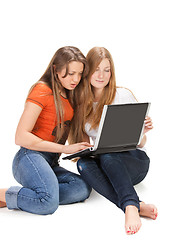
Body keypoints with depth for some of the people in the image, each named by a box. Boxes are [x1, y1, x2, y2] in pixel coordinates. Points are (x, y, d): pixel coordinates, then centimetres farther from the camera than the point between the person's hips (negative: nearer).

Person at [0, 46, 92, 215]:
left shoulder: (70, 96, 20)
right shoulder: (42, 90, -5)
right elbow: (21, 137, -12)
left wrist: (81, 149, 6)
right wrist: (64, 148, -13)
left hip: (51, 163, 8)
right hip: (30, 157, -8)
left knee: (83, 189, -22)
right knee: (49, 203, -34)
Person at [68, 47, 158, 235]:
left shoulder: (123, 96, -4)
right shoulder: (82, 102, 5)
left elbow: (139, 144, -2)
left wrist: (143, 131, -25)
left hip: (134, 161, -3)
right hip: (102, 162, 3)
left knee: (107, 156, -36)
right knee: (83, 164, -32)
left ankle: (131, 207, -55)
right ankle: (137, 206, -44)